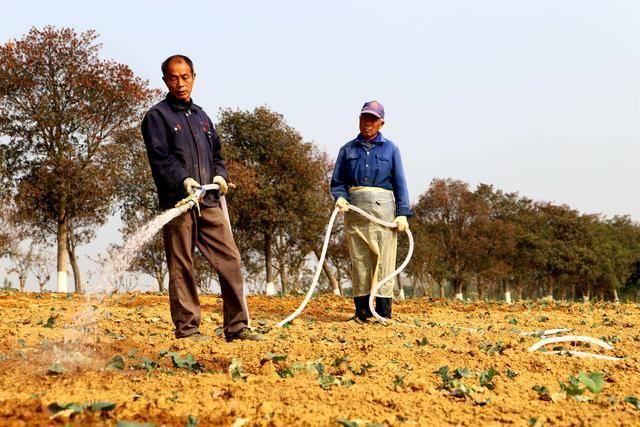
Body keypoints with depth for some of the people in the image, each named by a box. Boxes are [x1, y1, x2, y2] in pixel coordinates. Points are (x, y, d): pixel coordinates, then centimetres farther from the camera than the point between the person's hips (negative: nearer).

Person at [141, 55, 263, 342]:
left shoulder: (201, 116, 24)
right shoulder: (157, 116, 3)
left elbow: (216, 153, 26)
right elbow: (159, 158, -9)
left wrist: (220, 175, 5)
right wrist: (184, 180, -23)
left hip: (208, 202, 6)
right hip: (178, 202, -6)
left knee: (230, 258, 1)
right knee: (181, 267, -2)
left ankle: (236, 326, 7)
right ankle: (186, 328, 7)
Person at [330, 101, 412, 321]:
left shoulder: (390, 149, 10)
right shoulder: (348, 149, 14)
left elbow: (399, 183, 5)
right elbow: (337, 181, 13)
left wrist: (402, 213, -5)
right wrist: (340, 197, -9)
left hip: (383, 207, -2)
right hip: (354, 208, 2)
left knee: (384, 259, -7)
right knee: (359, 260, 1)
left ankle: (384, 313, -4)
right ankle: (361, 310, 6)